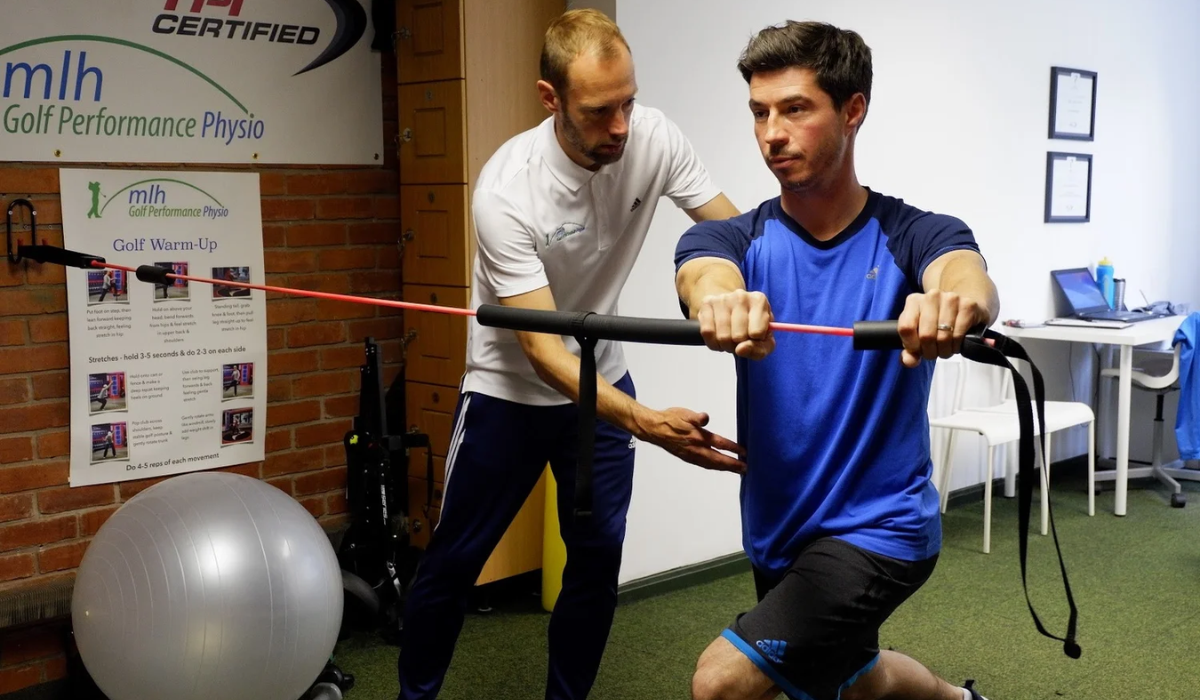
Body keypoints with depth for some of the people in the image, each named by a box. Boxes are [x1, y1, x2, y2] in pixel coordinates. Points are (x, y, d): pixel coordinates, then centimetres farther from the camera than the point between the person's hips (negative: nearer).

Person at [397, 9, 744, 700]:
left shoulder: (654, 138, -17)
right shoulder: (507, 190, -30)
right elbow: (543, 352, -32)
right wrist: (648, 423, -45)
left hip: (603, 378, 4)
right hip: (511, 390, -3)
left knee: (600, 556, 6)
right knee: (455, 560, 7)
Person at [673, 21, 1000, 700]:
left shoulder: (915, 236, -11)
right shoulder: (734, 239, -6)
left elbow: (968, 278, -34)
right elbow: (705, 276, -29)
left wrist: (957, 300, -59)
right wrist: (720, 303, -55)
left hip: (878, 525, -5)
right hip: (776, 528, 5)